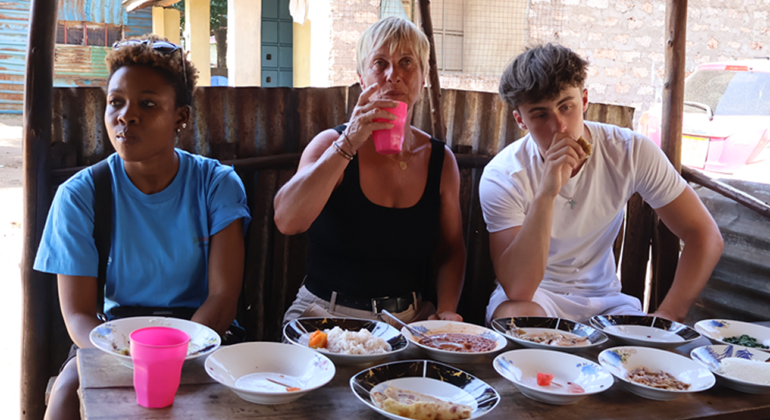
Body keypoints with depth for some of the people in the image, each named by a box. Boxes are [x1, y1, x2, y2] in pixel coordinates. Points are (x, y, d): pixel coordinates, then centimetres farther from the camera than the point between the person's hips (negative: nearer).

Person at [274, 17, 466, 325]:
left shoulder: (441, 160, 3)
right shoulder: (331, 144, -5)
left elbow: (451, 250, 12)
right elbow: (286, 221, -22)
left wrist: (446, 310, -7)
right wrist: (348, 144, -25)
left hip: (409, 319, 2)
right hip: (326, 316, -2)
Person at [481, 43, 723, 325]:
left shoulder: (630, 152, -13)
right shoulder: (502, 177, -20)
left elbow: (705, 237, -10)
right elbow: (518, 289, -30)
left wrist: (668, 316, -23)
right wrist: (545, 195, -40)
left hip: (603, 297, 1)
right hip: (535, 294, -1)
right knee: (517, 318, -34)